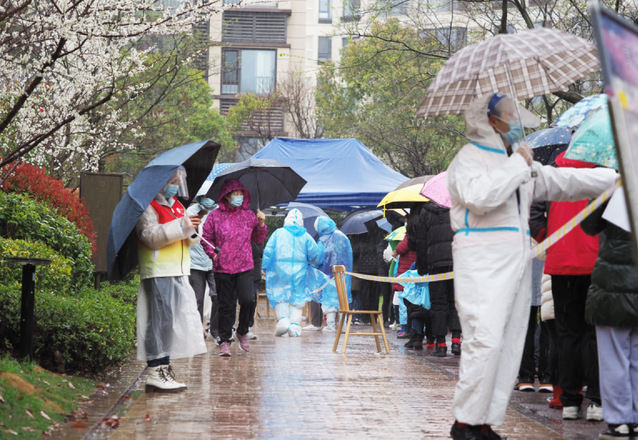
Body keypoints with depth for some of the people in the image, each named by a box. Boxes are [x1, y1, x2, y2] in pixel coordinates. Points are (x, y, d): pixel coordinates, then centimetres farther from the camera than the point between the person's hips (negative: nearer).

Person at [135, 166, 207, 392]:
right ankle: (155, 372, -9)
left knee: (173, 321, 9)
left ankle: (164, 368, 15)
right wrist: (180, 226, -22)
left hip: (179, 272, 9)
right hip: (158, 273, -9)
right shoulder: (149, 206, -7)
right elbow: (150, 235, -21)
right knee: (160, 320, -10)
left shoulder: (177, 206, 21)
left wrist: (192, 230, -1)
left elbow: (187, 241, 23)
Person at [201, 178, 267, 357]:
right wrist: (213, 255, -4)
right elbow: (206, 239, 8)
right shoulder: (215, 216, 2)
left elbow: (259, 239, 17)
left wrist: (261, 224, 1)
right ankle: (224, 341, 11)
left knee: (247, 301, -15)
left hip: (245, 268, 1)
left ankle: (243, 332, 10)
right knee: (226, 306, 2)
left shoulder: (249, 215, 8)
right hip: (222, 269, -1)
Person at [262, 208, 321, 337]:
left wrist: (265, 268, 5)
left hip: (280, 270, -1)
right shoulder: (305, 236, 5)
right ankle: (294, 323, -5)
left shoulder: (278, 233, 3)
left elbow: (268, 251, -1)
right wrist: (307, 261, 22)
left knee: (279, 297, 7)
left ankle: (283, 318, -15)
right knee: (298, 299, 8)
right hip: (299, 272, 1)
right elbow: (314, 254, 1)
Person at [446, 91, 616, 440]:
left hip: (516, 263, 9)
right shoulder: (469, 158, -2)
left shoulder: (517, 162, 23)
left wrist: (615, 177, 24)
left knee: (510, 345, 4)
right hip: (483, 263, -9)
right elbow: (479, 195, -22)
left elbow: (562, 181, 28)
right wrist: (517, 165, -12)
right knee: (485, 342, -17)